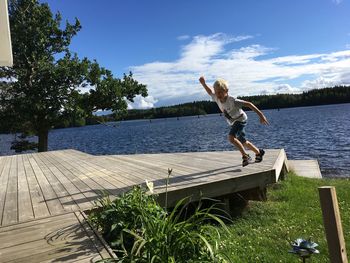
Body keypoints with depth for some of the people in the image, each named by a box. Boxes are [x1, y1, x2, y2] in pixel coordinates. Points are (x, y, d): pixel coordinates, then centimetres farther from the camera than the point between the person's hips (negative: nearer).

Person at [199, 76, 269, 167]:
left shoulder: (232, 101, -34)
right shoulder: (217, 99, -15)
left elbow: (248, 104, -34)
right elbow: (210, 92, 3)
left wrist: (260, 115, -37)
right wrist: (203, 84, -15)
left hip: (240, 119, -8)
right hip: (233, 123, 8)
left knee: (231, 137, -28)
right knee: (243, 142, 18)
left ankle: (245, 156, -14)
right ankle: (259, 152, 40)